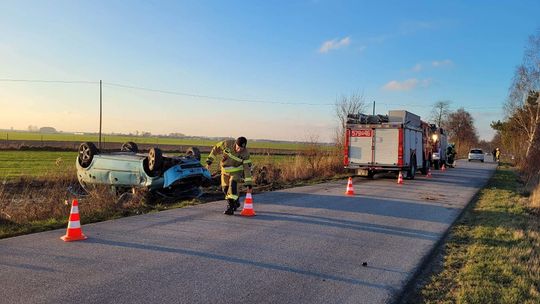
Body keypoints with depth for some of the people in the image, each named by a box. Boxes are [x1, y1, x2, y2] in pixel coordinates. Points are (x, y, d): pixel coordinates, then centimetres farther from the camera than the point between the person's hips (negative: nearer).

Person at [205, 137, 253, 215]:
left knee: (233, 185, -26)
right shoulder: (227, 143, -23)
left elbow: (247, 168, -19)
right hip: (225, 170, 3)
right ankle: (236, 203, 30)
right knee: (225, 189, 6)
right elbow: (216, 148, -7)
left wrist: (248, 184, -20)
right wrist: (209, 161, -7)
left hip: (237, 171, -3)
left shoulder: (245, 153, -23)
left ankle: (230, 206, -22)